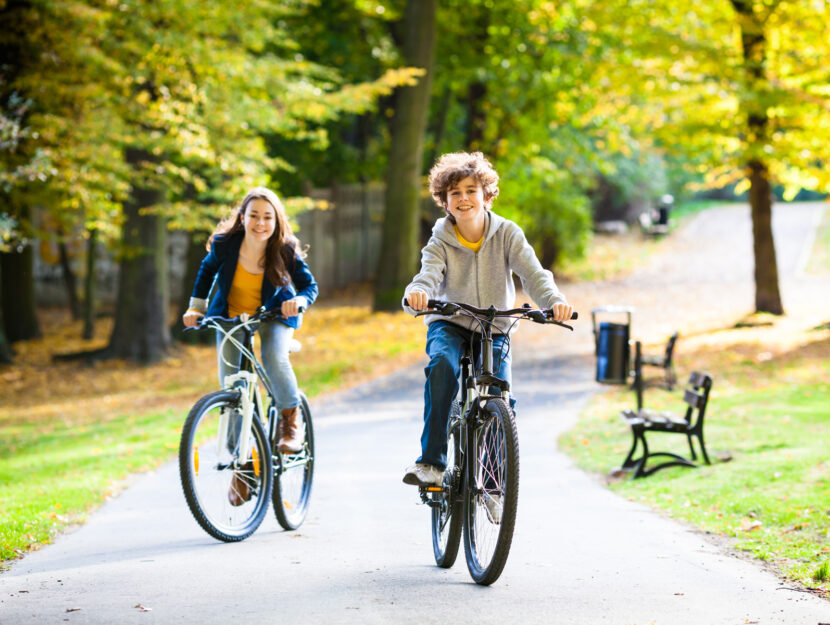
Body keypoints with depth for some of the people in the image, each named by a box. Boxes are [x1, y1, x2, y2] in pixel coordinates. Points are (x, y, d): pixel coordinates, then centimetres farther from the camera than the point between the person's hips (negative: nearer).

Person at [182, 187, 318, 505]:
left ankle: (291, 421, -3)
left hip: (274, 314, -1)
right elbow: (207, 270, 1)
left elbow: (310, 285, -15)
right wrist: (196, 306, -5)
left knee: (274, 359, -31)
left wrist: (298, 300, -36)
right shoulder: (224, 244, -21)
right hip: (230, 316, 2)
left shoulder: (285, 250, -23)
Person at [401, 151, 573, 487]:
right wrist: (415, 294, -52)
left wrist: (554, 300, -41)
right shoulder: (440, 242, -9)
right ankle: (431, 462, -33)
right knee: (442, 365, -34)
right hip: (448, 324, -1)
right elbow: (428, 275, -26)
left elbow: (532, 273, -20)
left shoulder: (507, 233, -8)